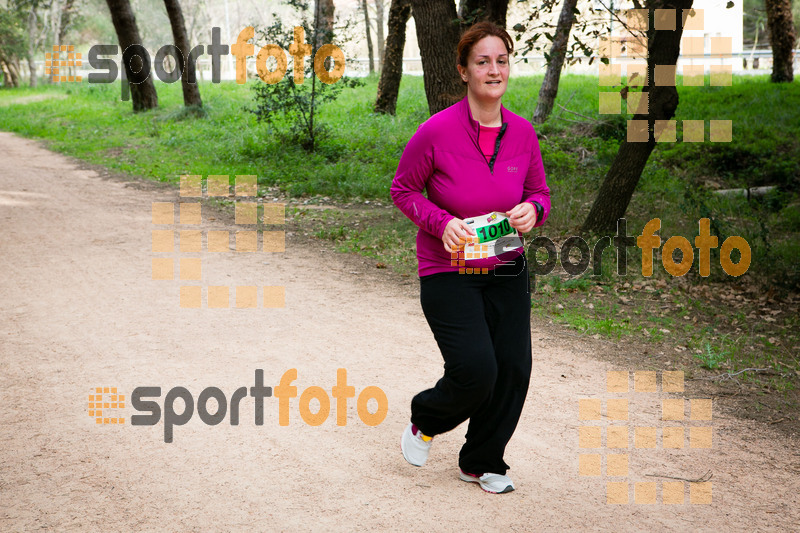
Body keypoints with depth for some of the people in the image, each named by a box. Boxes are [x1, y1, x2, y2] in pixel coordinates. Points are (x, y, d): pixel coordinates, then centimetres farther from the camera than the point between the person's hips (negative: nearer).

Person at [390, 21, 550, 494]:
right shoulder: (437, 131, -14)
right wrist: (442, 222, -19)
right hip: (449, 273, -4)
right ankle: (425, 420, 22)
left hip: (507, 272, 5)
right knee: (476, 370, -14)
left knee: (513, 370, 1)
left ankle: (482, 463, 26)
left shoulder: (523, 133, -2)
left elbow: (539, 191, 11)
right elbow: (403, 190, -2)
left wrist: (533, 209, -12)